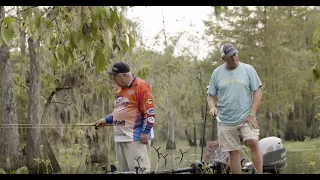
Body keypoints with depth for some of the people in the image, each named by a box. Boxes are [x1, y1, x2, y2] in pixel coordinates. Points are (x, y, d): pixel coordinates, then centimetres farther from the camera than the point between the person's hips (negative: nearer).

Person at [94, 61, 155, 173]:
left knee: (138, 169, -11)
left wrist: (145, 132, -18)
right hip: (120, 137, 9)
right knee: (123, 170, 10)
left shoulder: (141, 86, -10)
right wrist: (106, 120, 17)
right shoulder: (120, 89, 18)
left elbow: (150, 112, -14)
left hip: (136, 137, -9)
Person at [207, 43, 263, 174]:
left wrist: (252, 114, -10)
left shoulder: (248, 69, 0)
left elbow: (258, 91, -1)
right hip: (225, 121, 2)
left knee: (253, 142, -22)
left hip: (246, 118, -2)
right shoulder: (217, 73, 5)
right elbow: (211, 95, 11)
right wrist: (212, 107, -11)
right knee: (233, 152, 4)